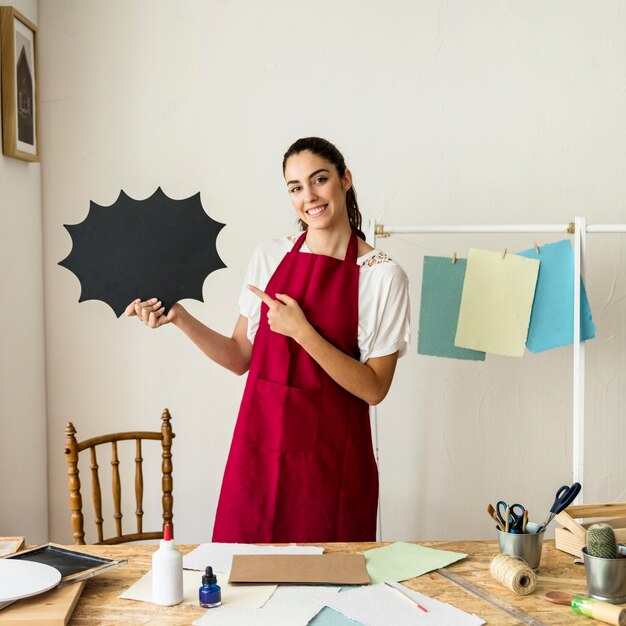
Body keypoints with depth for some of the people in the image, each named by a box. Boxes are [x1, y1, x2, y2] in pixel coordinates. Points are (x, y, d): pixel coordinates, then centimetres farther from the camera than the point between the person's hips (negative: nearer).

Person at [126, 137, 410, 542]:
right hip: (260, 445, 3)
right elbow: (240, 357, 10)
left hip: (330, 456, -3)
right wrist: (179, 318, -3)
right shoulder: (269, 258, 5)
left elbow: (374, 388, -10)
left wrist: (302, 331, -18)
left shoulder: (383, 276, -6)